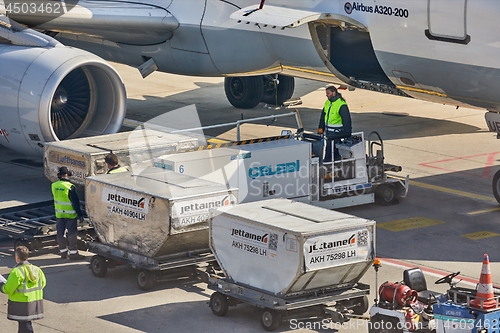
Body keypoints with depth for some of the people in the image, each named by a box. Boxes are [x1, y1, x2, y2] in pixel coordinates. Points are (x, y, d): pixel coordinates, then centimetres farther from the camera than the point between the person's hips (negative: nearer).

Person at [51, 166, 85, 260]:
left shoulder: (54, 186, -1)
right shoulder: (70, 187, -19)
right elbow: (75, 202, -15)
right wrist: (79, 214, -9)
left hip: (59, 213, 6)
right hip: (70, 214, -6)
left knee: (60, 233, 13)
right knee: (72, 233, 1)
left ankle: (63, 252, 19)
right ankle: (73, 253, 2)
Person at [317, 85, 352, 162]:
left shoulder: (341, 105, -16)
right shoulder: (327, 103, 9)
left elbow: (346, 120, -17)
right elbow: (323, 116, 19)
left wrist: (346, 134, -19)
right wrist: (321, 128, 12)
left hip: (336, 132, -8)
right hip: (328, 131, 8)